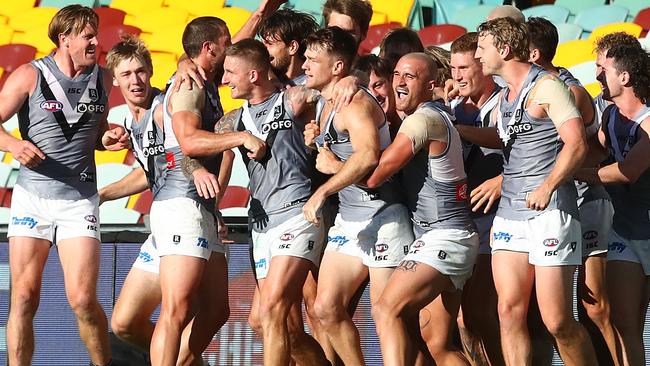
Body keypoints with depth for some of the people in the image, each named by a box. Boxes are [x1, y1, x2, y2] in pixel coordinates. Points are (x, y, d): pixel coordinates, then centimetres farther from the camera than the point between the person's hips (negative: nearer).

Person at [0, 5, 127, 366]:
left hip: (79, 200, 1)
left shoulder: (102, 78, 8)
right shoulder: (30, 76, -4)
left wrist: (108, 139, -1)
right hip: (32, 196, -1)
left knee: (83, 300, -9)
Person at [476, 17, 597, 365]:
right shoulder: (503, 97, 18)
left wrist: (547, 188, -20)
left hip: (549, 210, -8)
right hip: (509, 212, 8)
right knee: (509, 310, -1)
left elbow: (576, 143, -15)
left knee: (557, 321, -9)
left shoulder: (546, 86, -6)